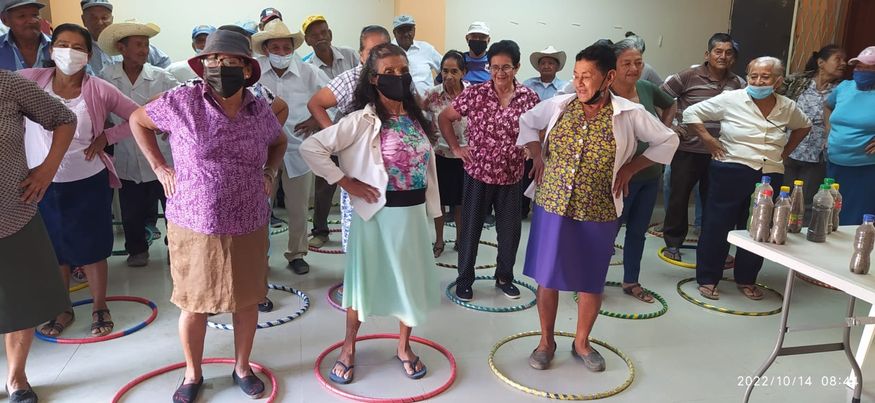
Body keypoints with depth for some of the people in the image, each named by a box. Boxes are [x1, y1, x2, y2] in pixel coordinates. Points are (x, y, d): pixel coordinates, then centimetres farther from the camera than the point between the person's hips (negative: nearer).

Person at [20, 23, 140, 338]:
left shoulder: (99, 90, -9)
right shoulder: (31, 81, -6)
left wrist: (105, 137, -11)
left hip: (87, 183, -2)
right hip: (42, 184, 2)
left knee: (91, 248, 10)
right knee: (53, 250, 16)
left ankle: (100, 308, 28)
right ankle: (62, 310, 35)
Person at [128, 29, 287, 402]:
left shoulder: (260, 110, 0)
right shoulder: (182, 101, -9)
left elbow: (279, 142, 20)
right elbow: (137, 120, 7)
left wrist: (269, 174, 6)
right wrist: (159, 167, 0)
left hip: (248, 227, 3)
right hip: (194, 225, -2)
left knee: (247, 300, 13)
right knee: (194, 303, 11)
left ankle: (242, 368, 35)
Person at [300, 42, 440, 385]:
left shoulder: (416, 117, 5)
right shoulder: (363, 120, -13)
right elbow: (310, 147, -18)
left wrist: (430, 207, 10)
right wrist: (346, 182, -16)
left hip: (413, 212, 5)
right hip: (378, 213, -5)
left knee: (412, 279, 14)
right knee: (364, 279, 9)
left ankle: (404, 347, 33)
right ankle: (348, 349, 29)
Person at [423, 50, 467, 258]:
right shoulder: (432, 94, -11)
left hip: (464, 154, 0)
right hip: (439, 154, 0)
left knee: (460, 201, 14)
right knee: (439, 199, 11)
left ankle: (460, 239, 31)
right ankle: (439, 241, 27)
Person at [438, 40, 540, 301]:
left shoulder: (529, 98, -4)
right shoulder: (475, 94, -9)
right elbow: (444, 117, 2)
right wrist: (455, 147, -3)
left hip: (512, 176, 2)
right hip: (478, 173, -2)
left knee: (510, 230, 13)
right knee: (470, 229, 9)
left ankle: (504, 277, 35)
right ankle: (464, 279, 26)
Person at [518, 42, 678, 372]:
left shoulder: (630, 114, -7)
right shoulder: (558, 105, -2)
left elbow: (668, 141, 5)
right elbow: (527, 122, 16)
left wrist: (629, 168, -3)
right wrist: (538, 157, 3)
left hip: (598, 213, -1)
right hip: (552, 205, 1)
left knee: (591, 280, 11)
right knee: (547, 276, 7)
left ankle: (581, 342, 32)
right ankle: (546, 341, 26)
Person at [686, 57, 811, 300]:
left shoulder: (787, 107, 6)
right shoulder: (730, 100, -7)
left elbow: (804, 126, 27)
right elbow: (691, 113, -2)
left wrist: (786, 151, 15)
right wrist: (708, 140, -7)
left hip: (770, 177, 4)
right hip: (731, 173, -4)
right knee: (717, 226, 2)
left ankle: (746, 279, 27)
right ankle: (708, 278, 15)